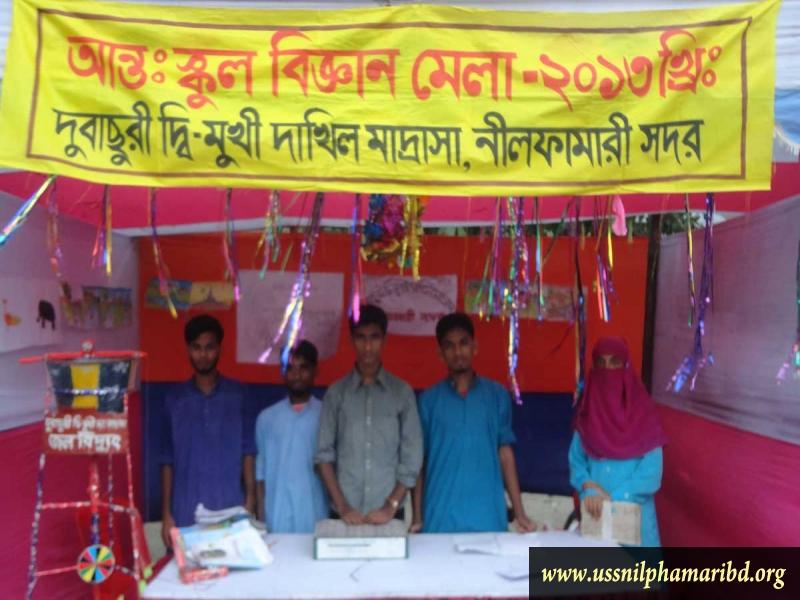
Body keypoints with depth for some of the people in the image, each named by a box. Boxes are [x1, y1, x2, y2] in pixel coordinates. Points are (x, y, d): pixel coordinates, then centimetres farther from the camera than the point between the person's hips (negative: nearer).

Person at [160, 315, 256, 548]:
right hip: (186, 513, 1)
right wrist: (166, 513, 2)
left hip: (231, 510, -1)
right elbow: (168, 459, 7)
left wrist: (250, 500, -4)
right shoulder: (174, 399, 6)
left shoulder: (237, 394, 4)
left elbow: (247, 450, 3)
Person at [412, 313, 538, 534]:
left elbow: (505, 453, 7)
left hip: (488, 517, 0)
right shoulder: (428, 399, 4)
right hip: (440, 519, 0)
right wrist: (417, 517, 2)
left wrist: (520, 514, 4)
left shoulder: (497, 395, 6)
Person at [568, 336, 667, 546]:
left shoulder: (642, 413, -3)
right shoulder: (587, 413, 6)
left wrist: (613, 497, -15)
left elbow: (651, 472, -8)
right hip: (595, 512, 2)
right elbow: (576, 462, 5)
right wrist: (589, 488, -15)